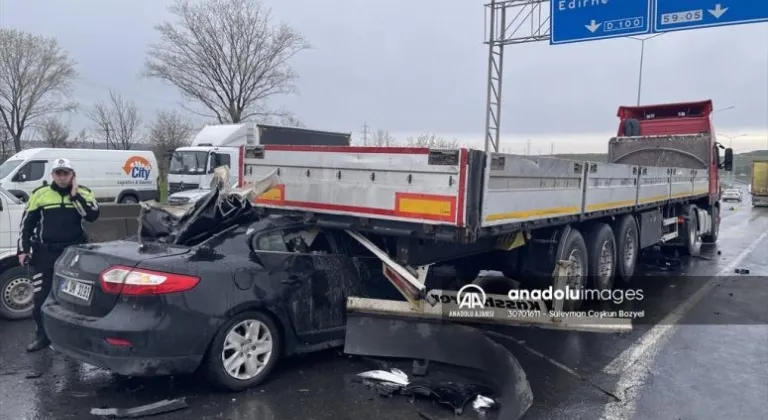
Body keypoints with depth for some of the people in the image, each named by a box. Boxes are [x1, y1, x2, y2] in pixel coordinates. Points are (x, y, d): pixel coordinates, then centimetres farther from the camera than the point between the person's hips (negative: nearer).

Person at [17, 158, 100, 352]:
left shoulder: (83, 193, 2)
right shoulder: (40, 194, 2)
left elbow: (92, 216, -14)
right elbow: (27, 223, 7)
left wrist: (75, 195, -15)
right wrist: (23, 249, 2)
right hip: (45, 253, 1)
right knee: (41, 297, 2)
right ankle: (42, 336, 17)